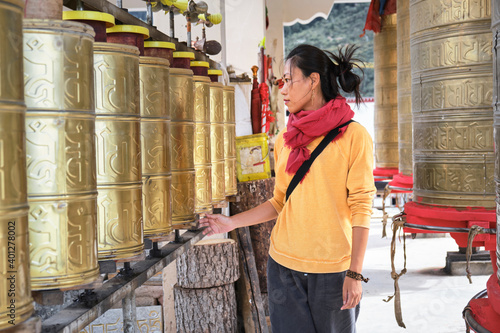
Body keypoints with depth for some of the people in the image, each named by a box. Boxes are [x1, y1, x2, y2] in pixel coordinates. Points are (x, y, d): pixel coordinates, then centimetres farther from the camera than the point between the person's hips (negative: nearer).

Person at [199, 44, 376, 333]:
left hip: (332, 270, -4)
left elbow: (361, 207, -9)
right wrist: (232, 222, 8)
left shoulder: (354, 136, -6)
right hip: (284, 266, 4)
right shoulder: (285, 140, 9)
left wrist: (355, 273, -12)